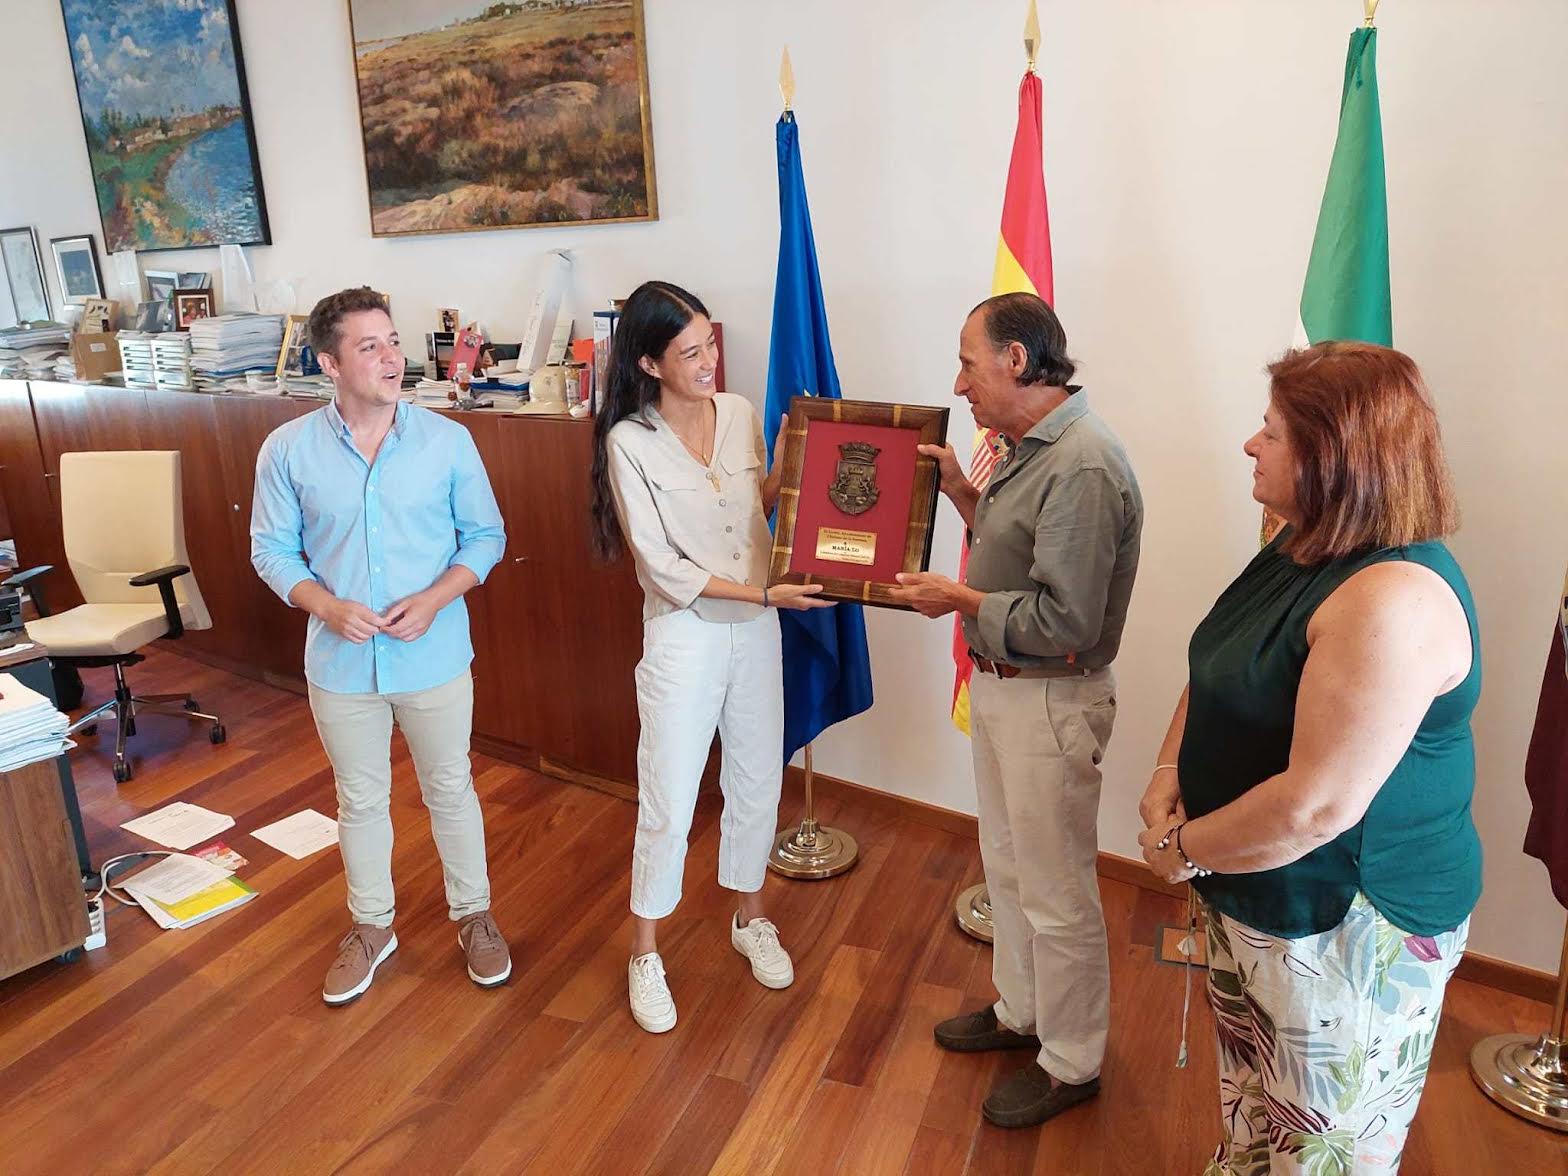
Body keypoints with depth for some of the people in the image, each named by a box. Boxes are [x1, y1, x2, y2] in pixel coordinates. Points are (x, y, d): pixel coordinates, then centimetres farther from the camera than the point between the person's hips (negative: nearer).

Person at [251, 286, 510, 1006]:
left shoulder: (447, 440, -8)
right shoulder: (288, 450, -6)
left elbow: (486, 535, -1)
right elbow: (271, 549, 1)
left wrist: (434, 598, -17)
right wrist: (327, 606, -17)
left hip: (434, 656, -1)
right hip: (341, 662, 1)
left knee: (450, 791, 14)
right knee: (360, 800, 18)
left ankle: (472, 915, 36)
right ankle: (371, 927, 40)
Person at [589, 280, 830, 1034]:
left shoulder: (740, 414, 0)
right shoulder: (629, 442, -14)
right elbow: (663, 568, -17)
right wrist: (766, 593, -21)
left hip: (756, 630, 5)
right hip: (684, 638, -5)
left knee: (757, 783, 17)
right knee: (669, 805, 5)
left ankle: (750, 919, 41)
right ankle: (645, 955, 27)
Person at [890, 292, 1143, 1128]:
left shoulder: (1083, 467, -25)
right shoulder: (1029, 445, 6)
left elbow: (1063, 623, -27)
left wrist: (960, 601, -17)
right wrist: (959, 489, 5)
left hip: (1049, 703, -10)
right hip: (998, 685, 10)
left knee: (1055, 894, 8)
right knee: (1007, 864, 23)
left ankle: (1072, 1064, 29)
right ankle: (1020, 1012, 44)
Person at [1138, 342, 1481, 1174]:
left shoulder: (1393, 602, -29)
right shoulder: (1303, 547, 2)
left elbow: (1316, 807, -31)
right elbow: (1216, 673, 11)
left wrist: (1184, 850, -16)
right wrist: (1167, 777, -4)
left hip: (1347, 930, -8)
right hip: (1255, 894, 8)